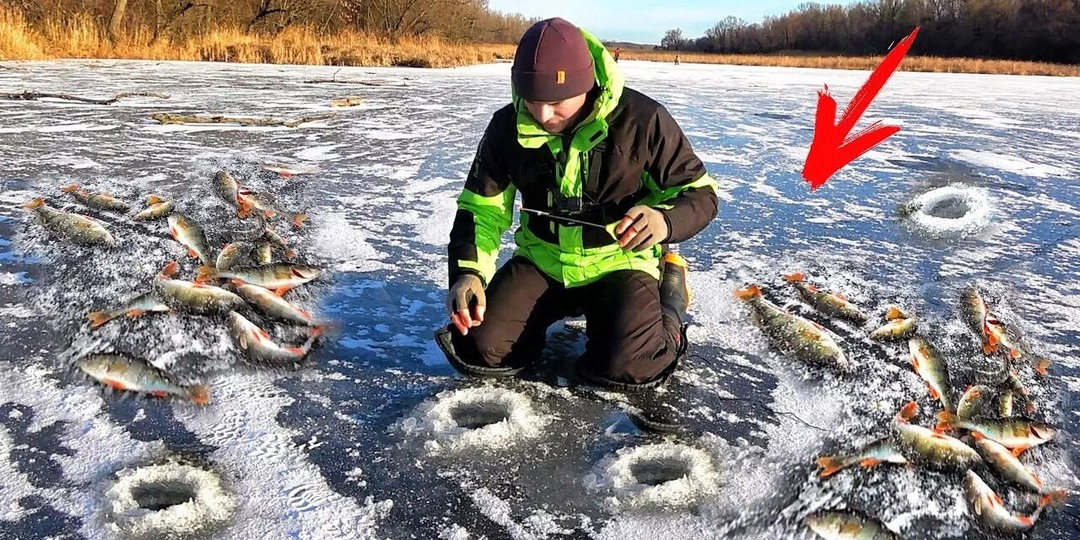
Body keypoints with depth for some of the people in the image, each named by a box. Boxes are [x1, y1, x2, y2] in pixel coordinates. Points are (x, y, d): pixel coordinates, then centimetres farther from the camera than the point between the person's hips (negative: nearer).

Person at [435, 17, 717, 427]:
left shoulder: (642, 120, -19)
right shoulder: (508, 127, -9)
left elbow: (700, 193, -11)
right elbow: (480, 206, -2)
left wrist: (665, 220, -35)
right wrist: (468, 273, -20)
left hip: (620, 261, -3)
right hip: (542, 261, 4)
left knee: (627, 370, -26)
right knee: (478, 350, -11)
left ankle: (669, 307, 9)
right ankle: (564, 309, 18)